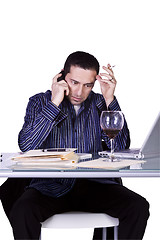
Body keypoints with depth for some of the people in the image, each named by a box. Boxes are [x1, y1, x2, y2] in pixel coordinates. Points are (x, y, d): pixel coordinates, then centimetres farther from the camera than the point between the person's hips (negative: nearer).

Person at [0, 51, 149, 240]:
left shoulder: (99, 104, 10)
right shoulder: (40, 102, 5)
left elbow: (121, 146, -3)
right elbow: (26, 146, -12)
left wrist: (109, 100, -10)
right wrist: (54, 103, -14)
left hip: (93, 184, 3)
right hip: (51, 185, -2)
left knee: (139, 207, -22)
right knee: (22, 210, -33)